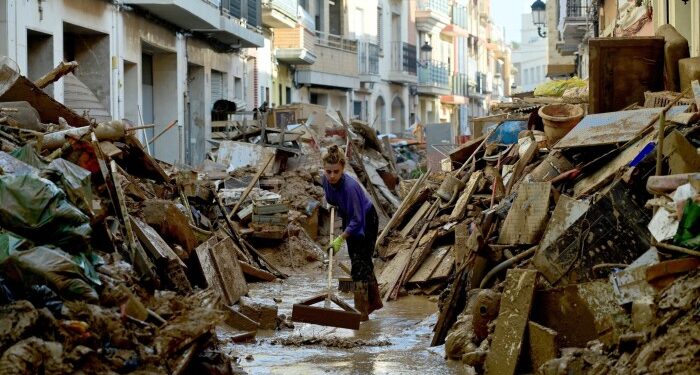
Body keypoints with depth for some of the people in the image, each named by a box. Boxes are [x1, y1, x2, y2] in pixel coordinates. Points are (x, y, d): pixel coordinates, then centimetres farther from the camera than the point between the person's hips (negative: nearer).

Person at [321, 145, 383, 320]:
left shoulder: (349, 186, -37)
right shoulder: (326, 180, -17)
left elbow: (356, 220, -33)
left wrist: (340, 240, -35)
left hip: (365, 222, -7)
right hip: (350, 220, 7)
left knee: (360, 263, -9)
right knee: (363, 262, 17)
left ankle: (361, 311, -5)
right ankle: (374, 302, 32)